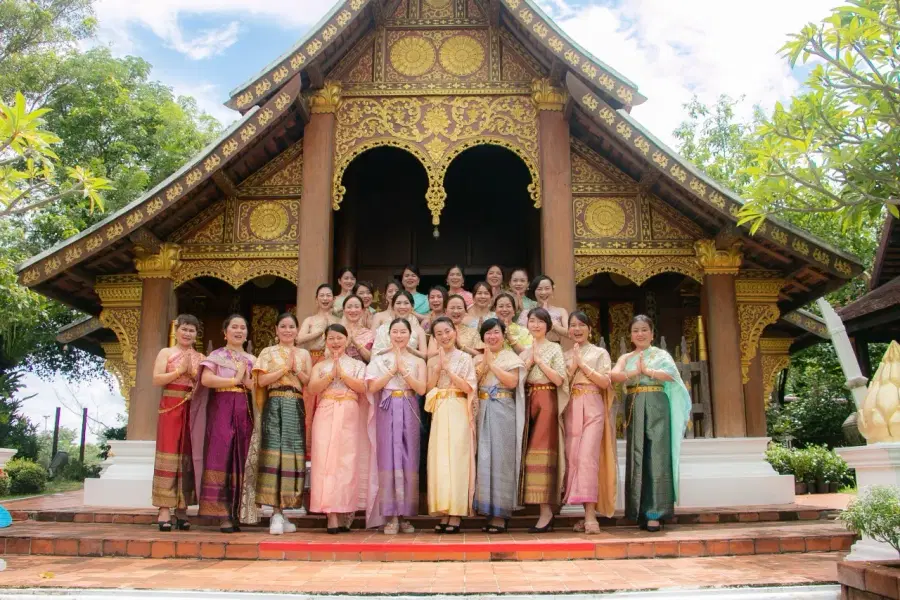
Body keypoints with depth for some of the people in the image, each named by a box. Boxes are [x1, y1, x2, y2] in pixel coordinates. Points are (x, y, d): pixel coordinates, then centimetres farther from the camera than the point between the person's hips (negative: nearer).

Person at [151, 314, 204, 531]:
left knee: (188, 456, 2)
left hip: (194, 410, 3)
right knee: (169, 454, -7)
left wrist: (193, 373, -5)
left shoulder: (201, 358, 16)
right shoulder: (166, 353, 9)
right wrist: (180, 370, -10)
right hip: (171, 408, -3)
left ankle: (182, 509, 7)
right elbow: (157, 379, -3)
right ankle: (164, 509, -8)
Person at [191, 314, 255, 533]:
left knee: (239, 458, 1)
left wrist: (247, 380, -7)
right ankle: (223, 514, -8)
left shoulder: (252, 359, 18)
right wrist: (235, 380, -7)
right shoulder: (216, 356, 7)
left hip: (244, 411, 4)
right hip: (221, 409, -3)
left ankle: (235, 512, 5)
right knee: (220, 456, -10)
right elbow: (206, 379, -11)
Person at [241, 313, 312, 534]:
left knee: (292, 454, -2)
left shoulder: (304, 354, 17)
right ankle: (277, 513, -9)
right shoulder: (268, 352, 10)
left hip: (296, 408, 3)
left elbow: (310, 382, 10)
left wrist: (296, 369, -4)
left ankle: (280, 512, 6)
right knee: (274, 454, -11)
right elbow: (262, 380, -2)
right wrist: (285, 368, -6)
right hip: (275, 407, -2)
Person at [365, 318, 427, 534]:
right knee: (388, 459, -6)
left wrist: (403, 369, -8)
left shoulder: (417, 362, 11)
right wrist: (393, 369, -7)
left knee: (408, 460, -1)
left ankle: (405, 515, 7)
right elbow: (372, 387, -3)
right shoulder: (379, 360, 10)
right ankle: (390, 516, -2)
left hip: (409, 412, 1)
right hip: (387, 412, -1)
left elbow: (421, 389, -2)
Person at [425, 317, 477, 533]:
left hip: (458, 412, -4)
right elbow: (428, 389, 6)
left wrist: (448, 368, -7)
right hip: (439, 413, 4)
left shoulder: (465, 358, 4)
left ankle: (456, 514, -3)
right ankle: (444, 513, 5)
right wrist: (438, 368, -3)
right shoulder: (432, 361, 15)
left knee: (457, 459, -7)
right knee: (439, 460, 0)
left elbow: (468, 387, -6)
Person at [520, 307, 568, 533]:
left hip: (547, 401, -5)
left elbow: (559, 379, -9)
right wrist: (529, 361, -2)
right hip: (529, 401, 6)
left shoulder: (554, 349, 2)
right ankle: (546, 511, 9)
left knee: (542, 451, -11)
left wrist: (539, 360, -7)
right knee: (532, 452, 2)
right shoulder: (525, 352, 17)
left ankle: (546, 512, -9)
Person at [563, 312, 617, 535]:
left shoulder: (600, 353, 8)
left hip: (593, 408, -4)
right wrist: (573, 365, -4)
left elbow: (605, 382, -4)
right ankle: (588, 511, 8)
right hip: (572, 409, 4)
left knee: (587, 457, -17)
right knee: (573, 458, -1)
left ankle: (590, 514, -19)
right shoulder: (566, 356, 18)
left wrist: (582, 364, -6)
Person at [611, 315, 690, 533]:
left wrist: (647, 370, -12)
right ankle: (641, 512, 4)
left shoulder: (661, 354, 10)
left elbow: (671, 374, -9)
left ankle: (655, 513, -7)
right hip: (634, 408, 3)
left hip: (656, 406, -2)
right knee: (636, 457, 0)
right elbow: (614, 375, -3)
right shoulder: (625, 358, 16)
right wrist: (634, 372, -17)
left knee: (656, 457, -8)